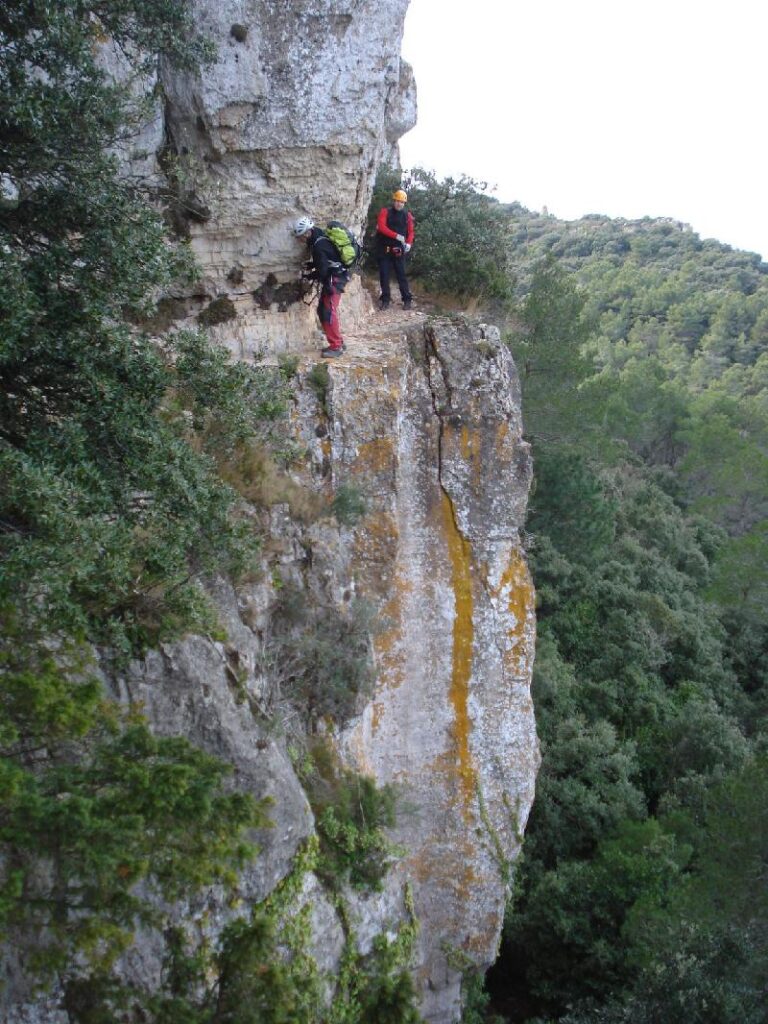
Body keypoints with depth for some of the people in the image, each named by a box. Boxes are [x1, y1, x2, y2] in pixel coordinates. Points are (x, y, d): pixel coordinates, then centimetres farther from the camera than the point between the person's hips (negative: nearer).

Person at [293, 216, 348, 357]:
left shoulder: (319, 245, -22)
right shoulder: (318, 238, 8)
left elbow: (322, 270, -22)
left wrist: (308, 276, -6)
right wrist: (309, 265, 5)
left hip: (335, 278, -10)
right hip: (331, 278, 10)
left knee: (329, 311, -13)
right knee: (322, 310, 11)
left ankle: (336, 346, -10)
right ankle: (337, 342, 17)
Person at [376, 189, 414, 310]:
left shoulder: (407, 215, 7)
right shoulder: (385, 211, 0)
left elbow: (411, 232, 7)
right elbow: (381, 227, -13)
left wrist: (409, 243, -14)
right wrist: (397, 236, -22)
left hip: (399, 250, 0)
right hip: (384, 249, 0)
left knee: (401, 275, -1)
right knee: (384, 275, 2)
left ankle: (407, 299, 1)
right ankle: (385, 299, 10)